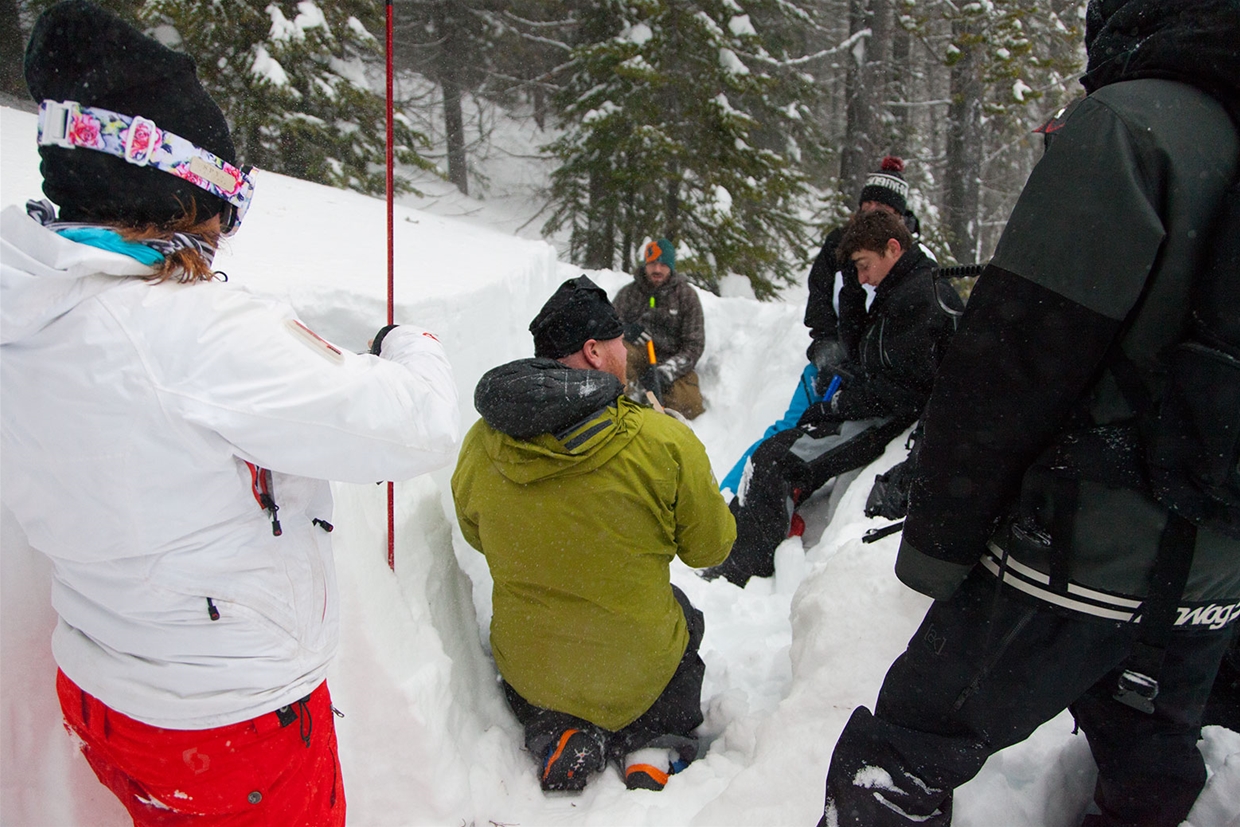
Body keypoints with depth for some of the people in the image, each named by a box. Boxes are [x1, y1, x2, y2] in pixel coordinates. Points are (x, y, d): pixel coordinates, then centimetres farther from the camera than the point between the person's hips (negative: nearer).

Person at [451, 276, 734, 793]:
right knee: (686, 619, 33)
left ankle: (554, 734, 12)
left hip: (527, 671, 2)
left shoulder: (480, 445, -13)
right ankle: (653, 746, 13)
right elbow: (710, 547, -9)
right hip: (637, 669, -2)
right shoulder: (665, 442, -24)